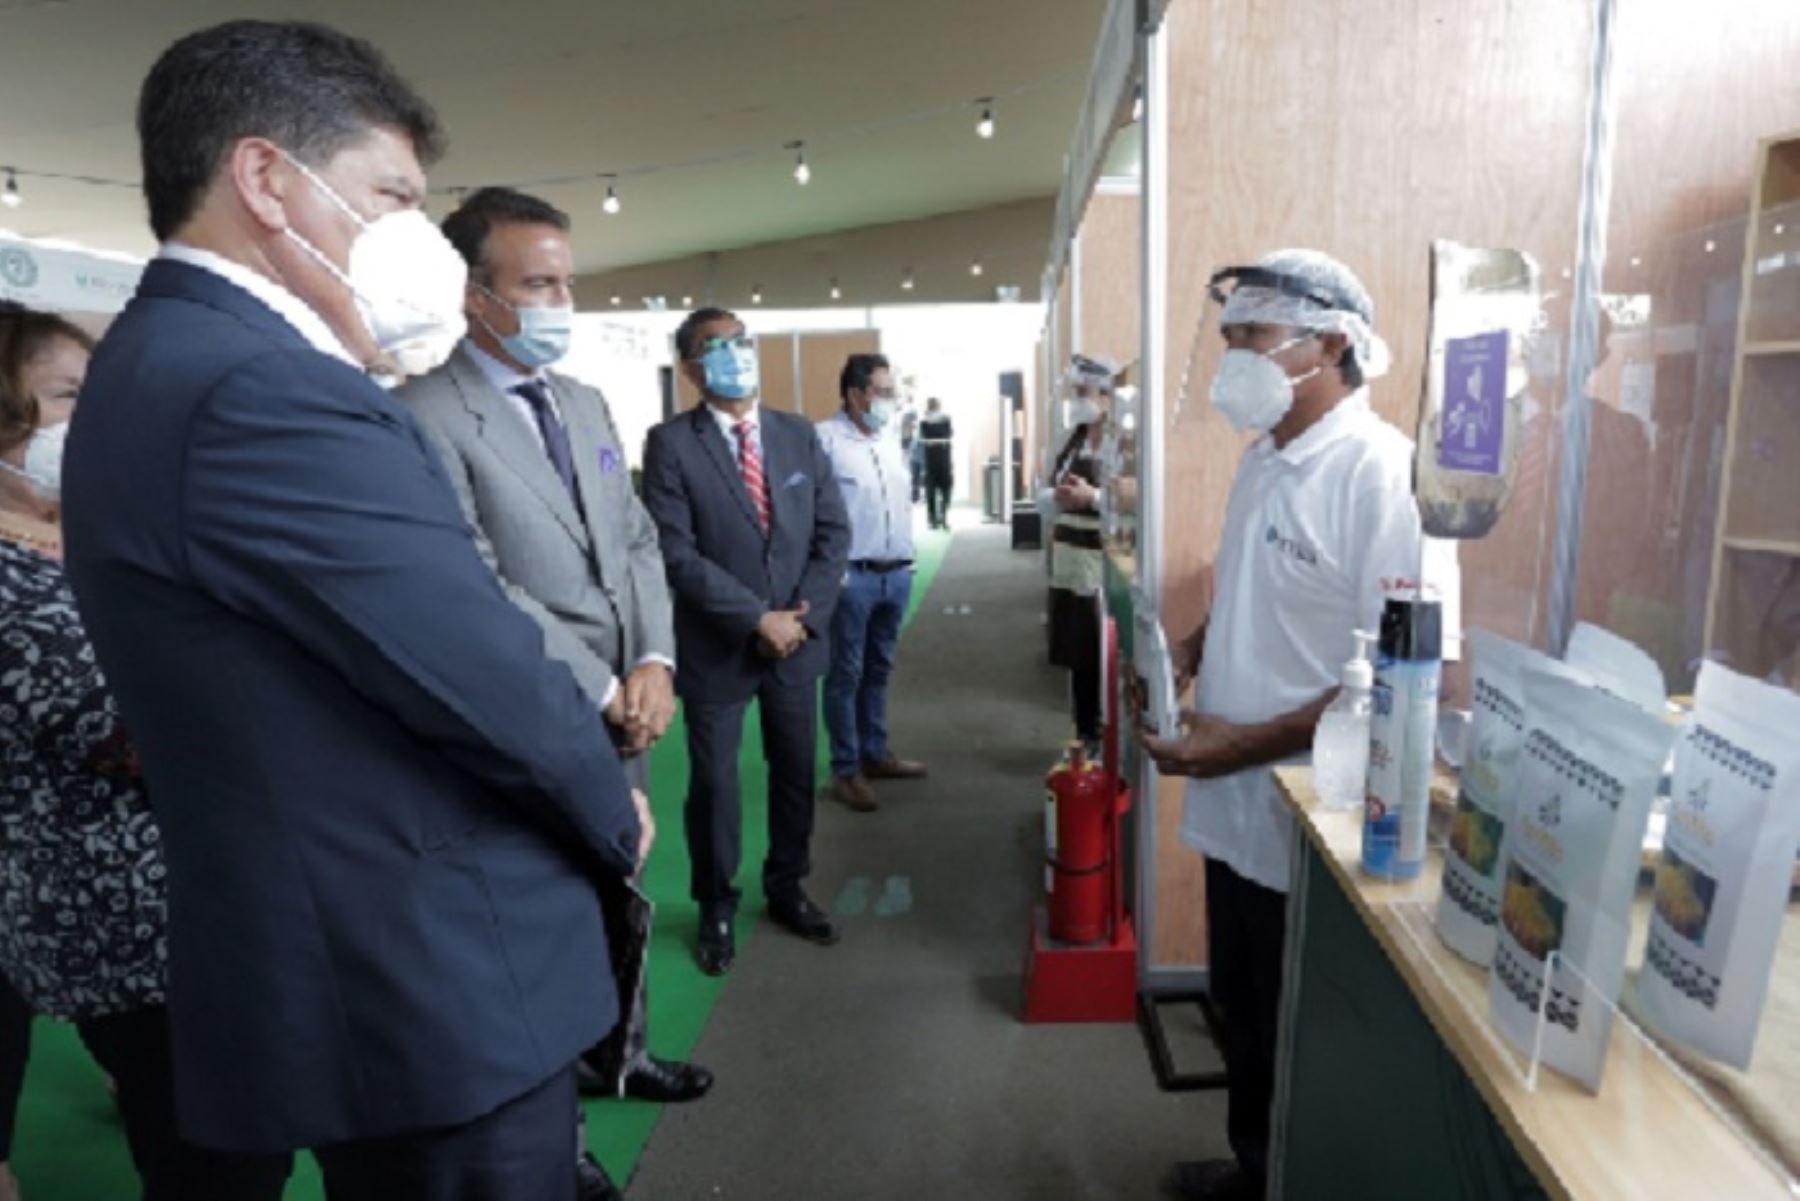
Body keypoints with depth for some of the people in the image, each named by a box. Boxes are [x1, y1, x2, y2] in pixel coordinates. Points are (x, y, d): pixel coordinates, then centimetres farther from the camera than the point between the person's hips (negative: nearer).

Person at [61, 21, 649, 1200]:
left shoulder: (173, 361, 10)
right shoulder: (261, 393, -24)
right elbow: (489, 675, -23)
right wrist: (615, 811, -5)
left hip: (356, 963, 10)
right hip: (434, 984, -10)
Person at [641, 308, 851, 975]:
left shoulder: (798, 434, 4)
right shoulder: (671, 444, -9)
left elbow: (833, 531, 2)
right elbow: (677, 554, -16)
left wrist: (804, 615, -10)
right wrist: (758, 619, -18)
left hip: (798, 640, 4)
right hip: (716, 646, -4)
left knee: (796, 772, 15)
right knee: (713, 782, 10)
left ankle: (787, 889, 36)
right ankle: (717, 908, 31)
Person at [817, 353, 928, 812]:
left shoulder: (890, 441, 14)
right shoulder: (826, 439, -11)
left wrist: (907, 556, 16)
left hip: (897, 574, 7)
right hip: (851, 577, -7)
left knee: (878, 670, 16)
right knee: (846, 675, 2)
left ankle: (875, 753, 29)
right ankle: (846, 770, 11)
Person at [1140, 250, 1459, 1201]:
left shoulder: (1384, 472, -21)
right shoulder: (1262, 458, 8)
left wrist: (1242, 743, -22)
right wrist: (1189, 650, 1)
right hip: (1237, 804, 9)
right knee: (1242, 1009, 24)